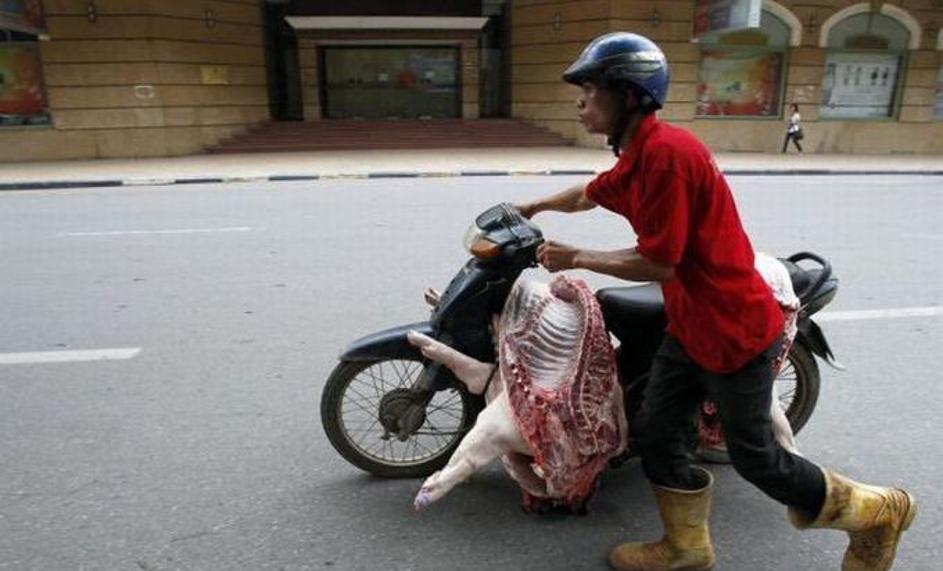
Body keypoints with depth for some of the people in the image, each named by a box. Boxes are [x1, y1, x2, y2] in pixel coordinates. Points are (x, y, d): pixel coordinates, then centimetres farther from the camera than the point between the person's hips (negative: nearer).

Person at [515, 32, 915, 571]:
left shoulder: (667, 151, -24)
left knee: (755, 456, 8)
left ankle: (879, 511, 34)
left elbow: (658, 264, -24)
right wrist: (534, 207, 39)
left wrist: (576, 258, -14)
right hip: (688, 327, 9)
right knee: (656, 434, 12)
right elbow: (589, 194, 27)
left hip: (736, 330, -9)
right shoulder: (636, 157, 6)